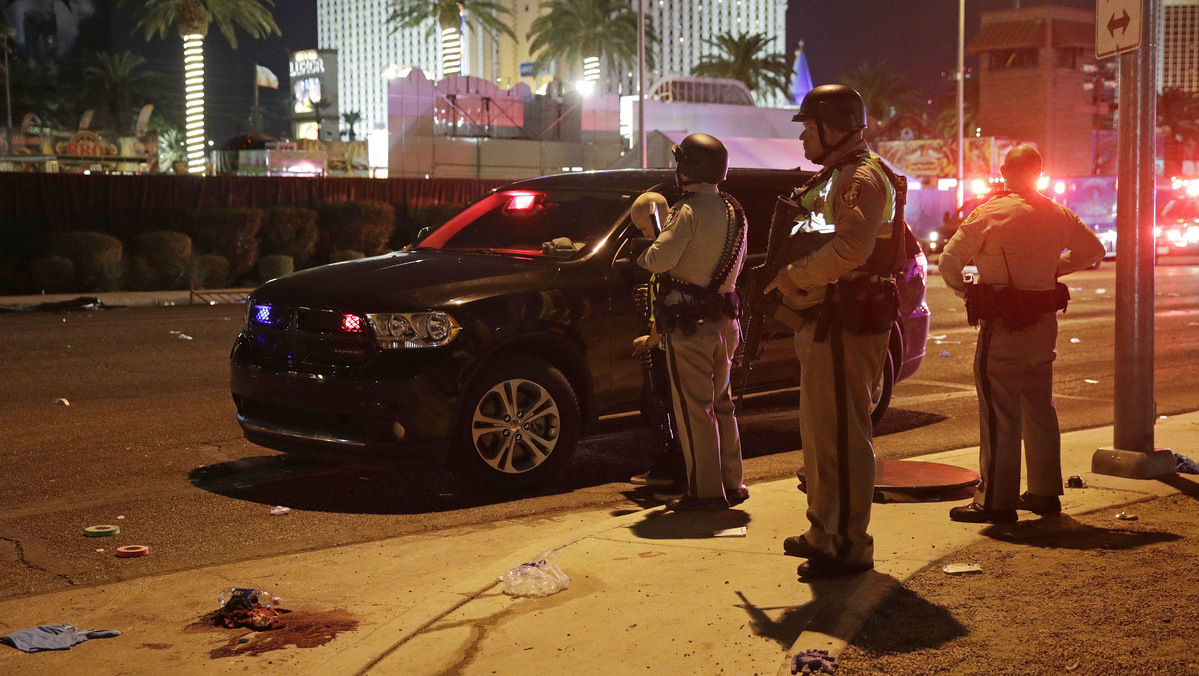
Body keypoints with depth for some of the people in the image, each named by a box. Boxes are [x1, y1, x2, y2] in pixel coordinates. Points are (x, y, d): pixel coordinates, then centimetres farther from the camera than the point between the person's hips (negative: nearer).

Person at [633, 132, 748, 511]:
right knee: (720, 403, 17)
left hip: (688, 325, -8)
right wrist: (660, 234, 15)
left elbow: (661, 259, -25)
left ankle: (705, 491, 0)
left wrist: (642, 254, -2)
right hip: (724, 320, 8)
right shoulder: (733, 211, 11)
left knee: (693, 409, -2)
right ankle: (732, 484, 22)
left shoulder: (688, 211, -16)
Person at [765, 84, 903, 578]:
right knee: (818, 431, 18)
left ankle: (850, 547, -3)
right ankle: (823, 533, 29)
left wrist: (793, 276, -18)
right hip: (823, 322, 11)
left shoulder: (861, 177, -14)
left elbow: (850, 248, -29)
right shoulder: (833, 177, 21)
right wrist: (790, 280, 6)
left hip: (847, 326, -11)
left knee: (842, 435, -8)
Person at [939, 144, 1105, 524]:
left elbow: (948, 263, -11)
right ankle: (1045, 493, 25)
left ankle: (997, 500, -1)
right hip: (1045, 322, 6)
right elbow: (1094, 250, 21)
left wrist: (966, 293, 6)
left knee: (999, 414, -3)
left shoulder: (989, 213, -11)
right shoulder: (1059, 216, 6)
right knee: (1040, 408, 16)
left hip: (1003, 326, -6)